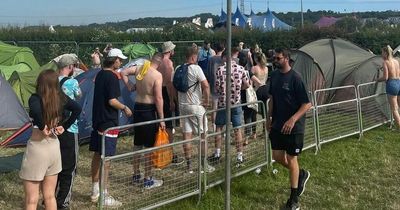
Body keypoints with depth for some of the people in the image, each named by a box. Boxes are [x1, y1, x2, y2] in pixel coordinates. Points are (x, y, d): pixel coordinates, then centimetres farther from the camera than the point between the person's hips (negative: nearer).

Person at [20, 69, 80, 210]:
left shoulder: (35, 98, -15)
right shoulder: (60, 98, 0)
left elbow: (35, 110, -36)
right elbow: (77, 109, 4)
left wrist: (42, 127, -19)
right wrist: (64, 126, 4)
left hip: (38, 147, -6)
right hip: (54, 146, 6)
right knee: (50, 196, 17)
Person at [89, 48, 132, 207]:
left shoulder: (100, 74, 10)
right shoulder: (112, 77, -17)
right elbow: (112, 101, -21)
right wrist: (125, 108, -7)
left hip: (97, 121, 9)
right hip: (109, 123, -9)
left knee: (97, 155, 15)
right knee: (106, 158, -4)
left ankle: (95, 191, 25)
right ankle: (104, 196, 2)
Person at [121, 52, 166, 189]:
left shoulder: (139, 69, 2)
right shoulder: (157, 75, -16)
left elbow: (123, 73, 14)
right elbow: (158, 98, -18)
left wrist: (129, 86, 17)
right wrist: (161, 119, -14)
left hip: (137, 108, 7)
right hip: (149, 110, -7)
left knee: (137, 144, 17)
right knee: (149, 146, 1)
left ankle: (136, 175, 29)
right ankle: (148, 180, 7)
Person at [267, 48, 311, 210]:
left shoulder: (295, 78, -18)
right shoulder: (274, 76, 3)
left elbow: (307, 104, -18)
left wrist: (292, 120, -26)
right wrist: (269, 117, 10)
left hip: (293, 127, -6)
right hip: (277, 125, 6)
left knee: (291, 159, 4)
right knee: (278, 157, 10)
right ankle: (301, 174, 38)